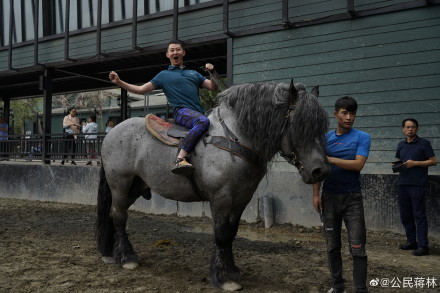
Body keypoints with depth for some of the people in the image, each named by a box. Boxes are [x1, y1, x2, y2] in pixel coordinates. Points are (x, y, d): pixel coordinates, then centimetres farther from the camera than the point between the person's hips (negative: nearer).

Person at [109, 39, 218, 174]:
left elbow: (214, 87, 24)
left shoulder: (194, 74, 29)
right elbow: (141, 90, 16)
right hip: (182, 112, -6)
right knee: (203, 121, -38)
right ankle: (180, 160, -49)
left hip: (199, 112, 6)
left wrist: (212, 72, 6)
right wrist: (119, 82, 7)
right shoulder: (164, 75, 19)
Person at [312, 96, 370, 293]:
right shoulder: (325, 138, 5)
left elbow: (358, 165, -17)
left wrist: (329, 159, -14)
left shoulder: (362, 138, -3)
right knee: (332, 247, 11)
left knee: (357, 248, -2)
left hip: (352, 198, -3)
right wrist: (316, 194, -3)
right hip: (329, 197, 3)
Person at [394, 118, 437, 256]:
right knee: (405, 215, 11)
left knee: (419, 215, -7)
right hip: (402, 183, 6)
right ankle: (411, 242, 22)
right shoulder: (401, 145, 16)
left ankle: (423, 246, -4)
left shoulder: (424, 143, -1)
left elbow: (433, 161, -3)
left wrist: (415, 163, -13)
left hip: (417, 184, -6)